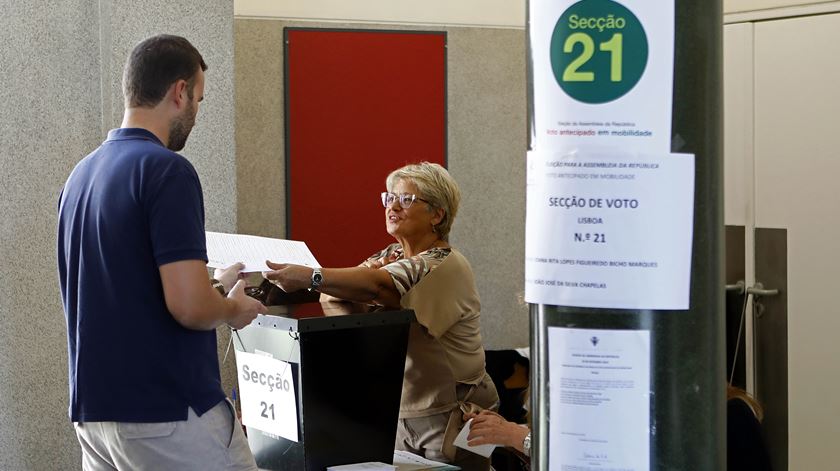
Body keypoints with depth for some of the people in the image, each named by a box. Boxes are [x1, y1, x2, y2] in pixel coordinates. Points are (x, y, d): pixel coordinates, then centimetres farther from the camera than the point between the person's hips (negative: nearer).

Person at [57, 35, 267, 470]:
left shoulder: (81, 175, 12)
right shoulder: (167, 170, -15)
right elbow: (189, 305, -22)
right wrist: (234, 309, -1)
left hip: (93, 411, 8)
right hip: (168, 416, -8)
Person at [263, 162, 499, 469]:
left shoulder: (445, 267, -15)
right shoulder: (390, 257, 10)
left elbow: (378, 286, -32)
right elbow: (330, 298, 0)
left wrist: (309, 277, -43)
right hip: (401, 415, 7)